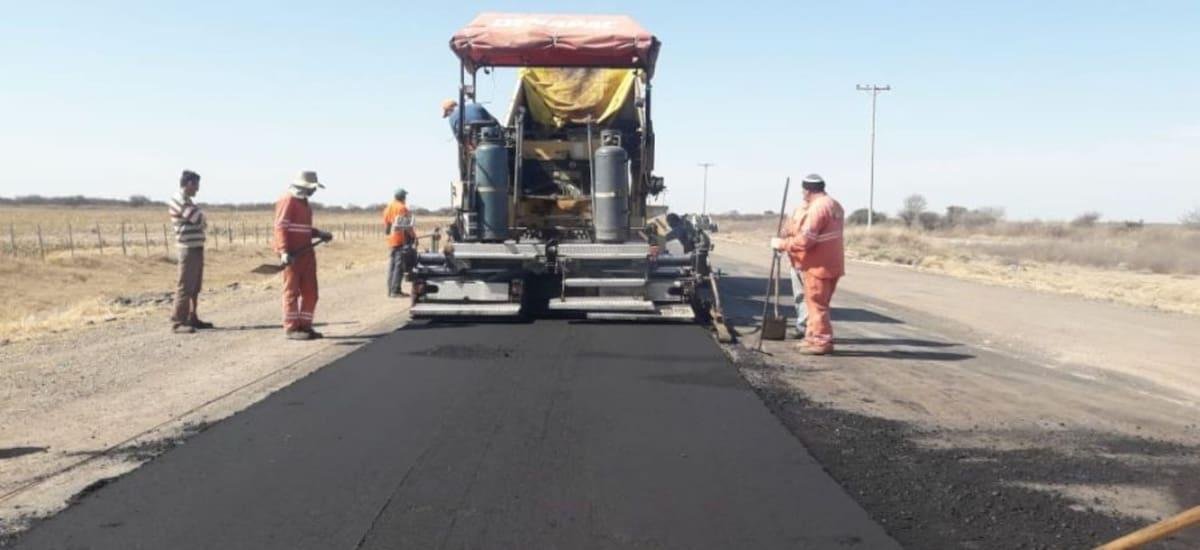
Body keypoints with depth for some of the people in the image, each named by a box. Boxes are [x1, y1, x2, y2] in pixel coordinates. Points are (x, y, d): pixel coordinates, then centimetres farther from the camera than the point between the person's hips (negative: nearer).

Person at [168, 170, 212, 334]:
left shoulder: (187, 201, 19)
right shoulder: (178, 200, -12)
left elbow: (200, 222, 17)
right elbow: (199, 218, -18)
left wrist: (202, 222, -4)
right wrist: (203, 222, 3)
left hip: (197, 248, 10)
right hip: (188, 248, -10)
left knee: (195, 286, 14)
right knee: (185, 286, -8)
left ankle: (191, 318, 21)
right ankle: (177, 322, -5)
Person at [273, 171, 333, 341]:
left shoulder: (304, 202, 18)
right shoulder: (288, 200, -11)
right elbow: (280, 227, -18)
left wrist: (320, 234, 12)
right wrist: (284, 251, -27)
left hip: (306, 252, 9)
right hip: (292, 255, -9)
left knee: (310, 292, 10)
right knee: (292, 290, -2)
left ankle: (305, 325, 19)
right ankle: (291, 328, 5)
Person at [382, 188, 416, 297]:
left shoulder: (388, 208, 14)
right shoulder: (402, 208, -11)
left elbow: (385, 225, 17)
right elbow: (407, 226, -14)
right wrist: (414, 237, -4)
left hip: (391, 240, 8)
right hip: (402, 240, -8)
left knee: (392, 264, 14)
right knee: (400, 265, -7)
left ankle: (390, 290, 17)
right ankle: (396, 290, -9)